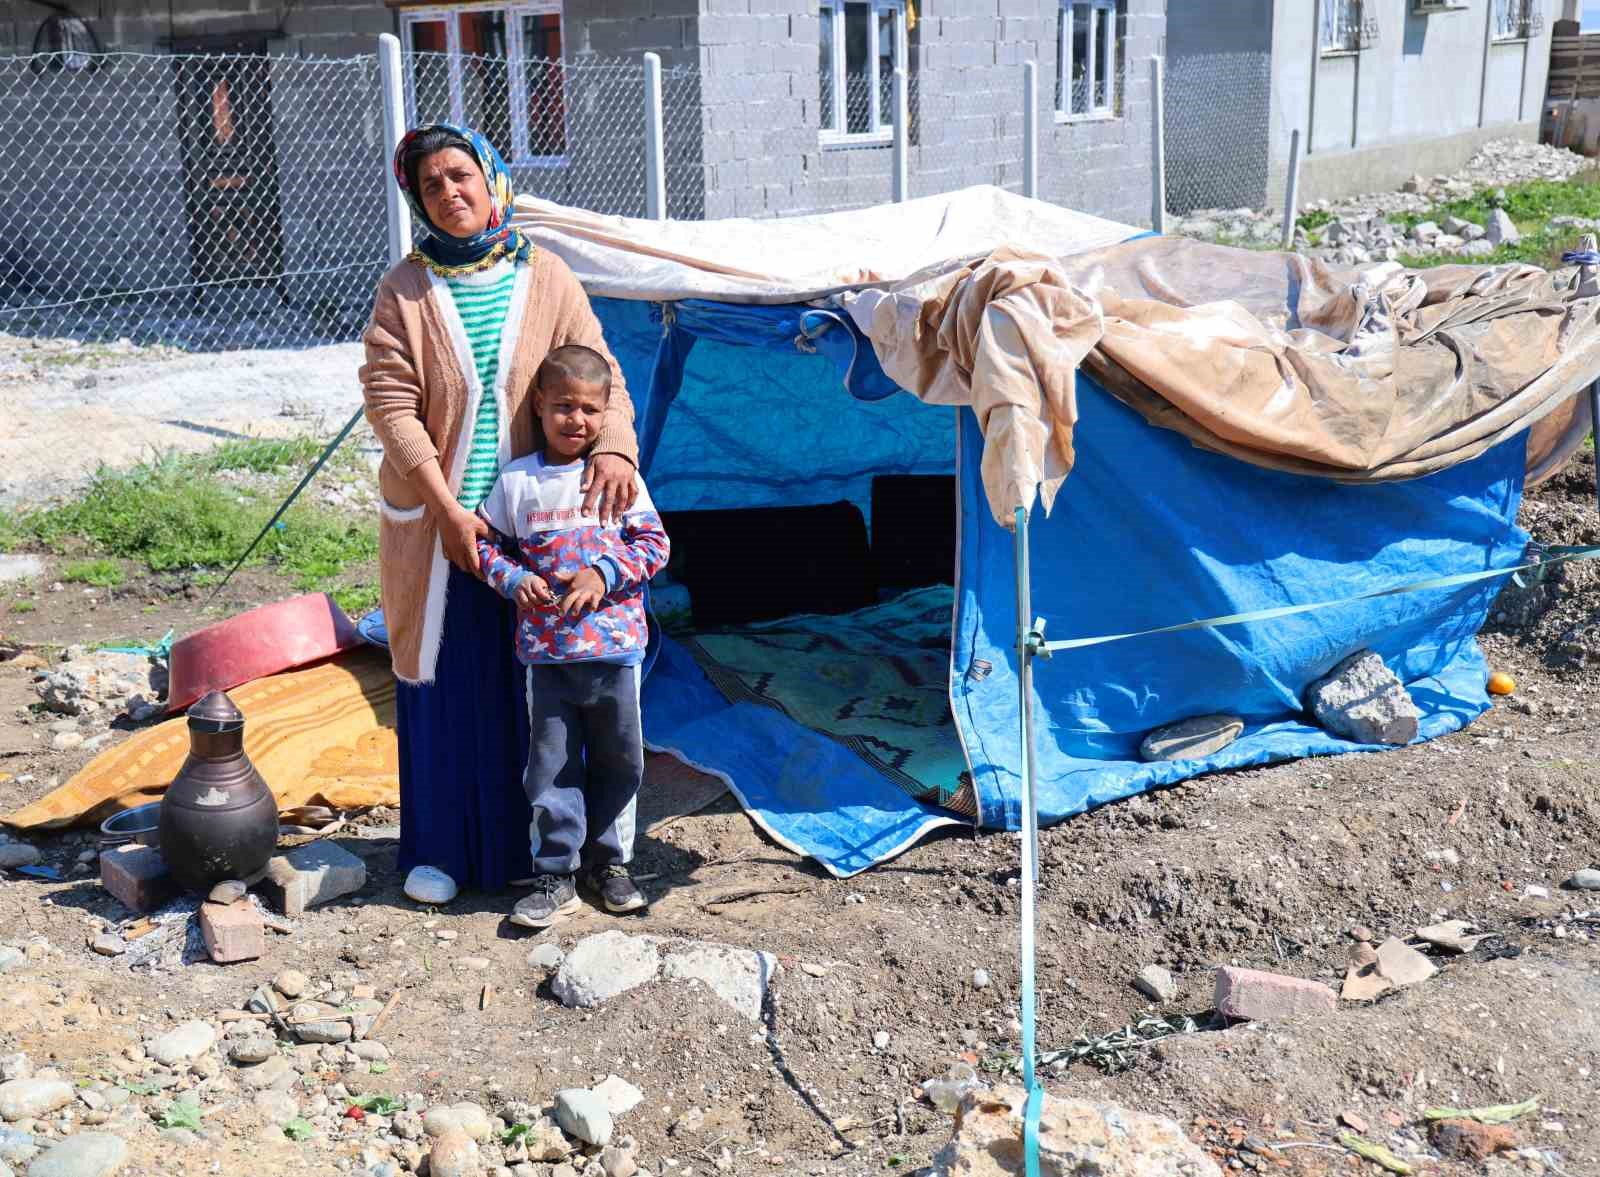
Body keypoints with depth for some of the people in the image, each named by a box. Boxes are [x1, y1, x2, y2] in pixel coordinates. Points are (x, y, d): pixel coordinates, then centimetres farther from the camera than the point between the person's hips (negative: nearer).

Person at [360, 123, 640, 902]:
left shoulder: (545, 278, 2)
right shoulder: (406, 290, -1)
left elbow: (600, 373, 0)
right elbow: (391, 405, -7)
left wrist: (613, 444, -21)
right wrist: (447, 507, -16)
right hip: (433, 523, -1)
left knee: (527, 683, 7)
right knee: (440, 683, 6)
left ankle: (523, 841, 22)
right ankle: (439, 849, 19)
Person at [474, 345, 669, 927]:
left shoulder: (620, 476, 0)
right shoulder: (516, 481, 1)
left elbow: (652, 544, 1)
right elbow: (486, 542, 8)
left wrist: (605, 573, -13)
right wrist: (515, 579, -10)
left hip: (614, 644, 0)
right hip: (546, 651, 0)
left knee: (617, 758, 11)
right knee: (553, 764, 4)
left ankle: (609, 861, 27)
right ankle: (554, 874, 14)